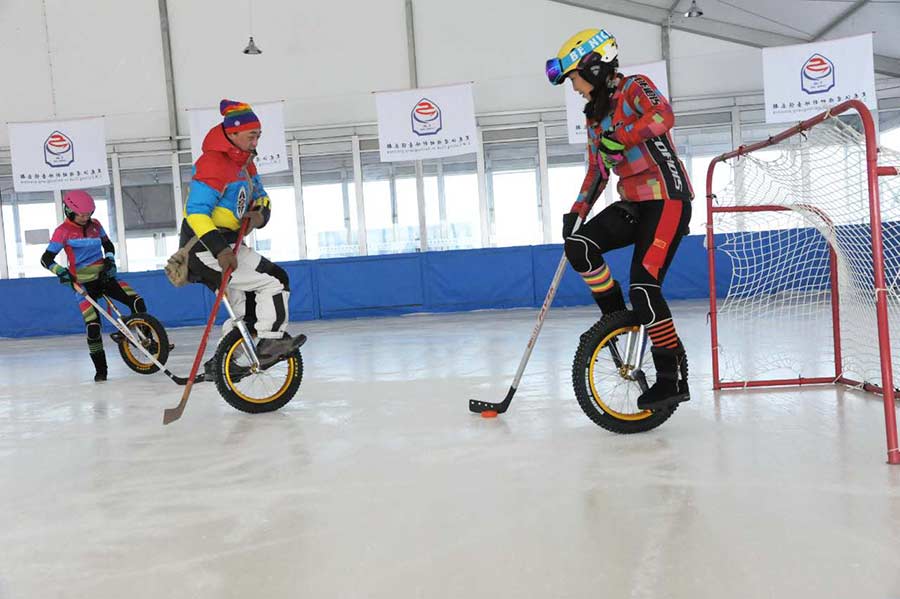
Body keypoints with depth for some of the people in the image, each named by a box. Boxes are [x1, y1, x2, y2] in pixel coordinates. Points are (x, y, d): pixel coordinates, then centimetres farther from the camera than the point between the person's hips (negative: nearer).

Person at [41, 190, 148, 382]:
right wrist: (61, 272, -24)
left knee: (137, 302, -17)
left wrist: (110, 260, 2)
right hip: (83, 283, -4)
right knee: (93, 326, -11)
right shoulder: (63, 231, -6)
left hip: (104, 276, 4)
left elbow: (108, 245, 21)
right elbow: (46, 259, -7)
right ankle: (100, 369, 2)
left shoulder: (95, 225, 7)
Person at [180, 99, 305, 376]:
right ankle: (269, 343, -9)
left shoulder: (244, 162, 12)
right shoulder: (213, 163, -18)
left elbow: (260, 196, 18)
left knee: (247, 310, 14)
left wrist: (260, 214, -6)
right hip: (206, 248, -10)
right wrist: (220, 249, -35)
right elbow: (196, 211, -26)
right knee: (275, 280, -12)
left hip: (223, 245, 10)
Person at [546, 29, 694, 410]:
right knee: (579, 244, -13)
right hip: (633, 204, 8)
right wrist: (577, 211, 14)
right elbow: (597, 171, 22)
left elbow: (663, 116, -26)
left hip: (667, 199, -8)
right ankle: (616, 315, 4)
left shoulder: (634, 87, -5)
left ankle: (673, 378, -8)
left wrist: (620, 138, -35)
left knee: (644, 286, -17)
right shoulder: (595, 117, 17)